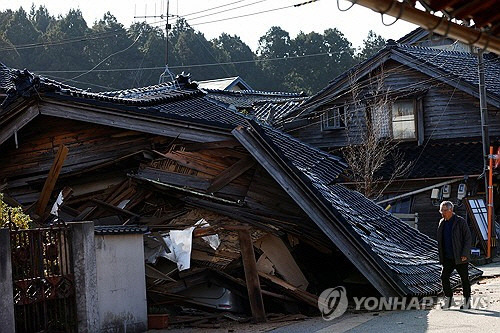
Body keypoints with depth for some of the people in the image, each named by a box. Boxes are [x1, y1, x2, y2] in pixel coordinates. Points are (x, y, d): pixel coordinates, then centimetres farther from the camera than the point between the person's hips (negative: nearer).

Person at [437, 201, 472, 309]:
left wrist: (464, 254, -15)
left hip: (460, 258, -5)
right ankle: (448, 298, 8)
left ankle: (467, 301, 14)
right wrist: (441, 257, 10)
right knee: (444, 277, -5)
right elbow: (440, 241, 16)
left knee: (464, 279, 4)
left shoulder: (460, 222, -8)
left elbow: (468, 238, -8)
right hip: (448, 257, 5)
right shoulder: (442, 223, 9)